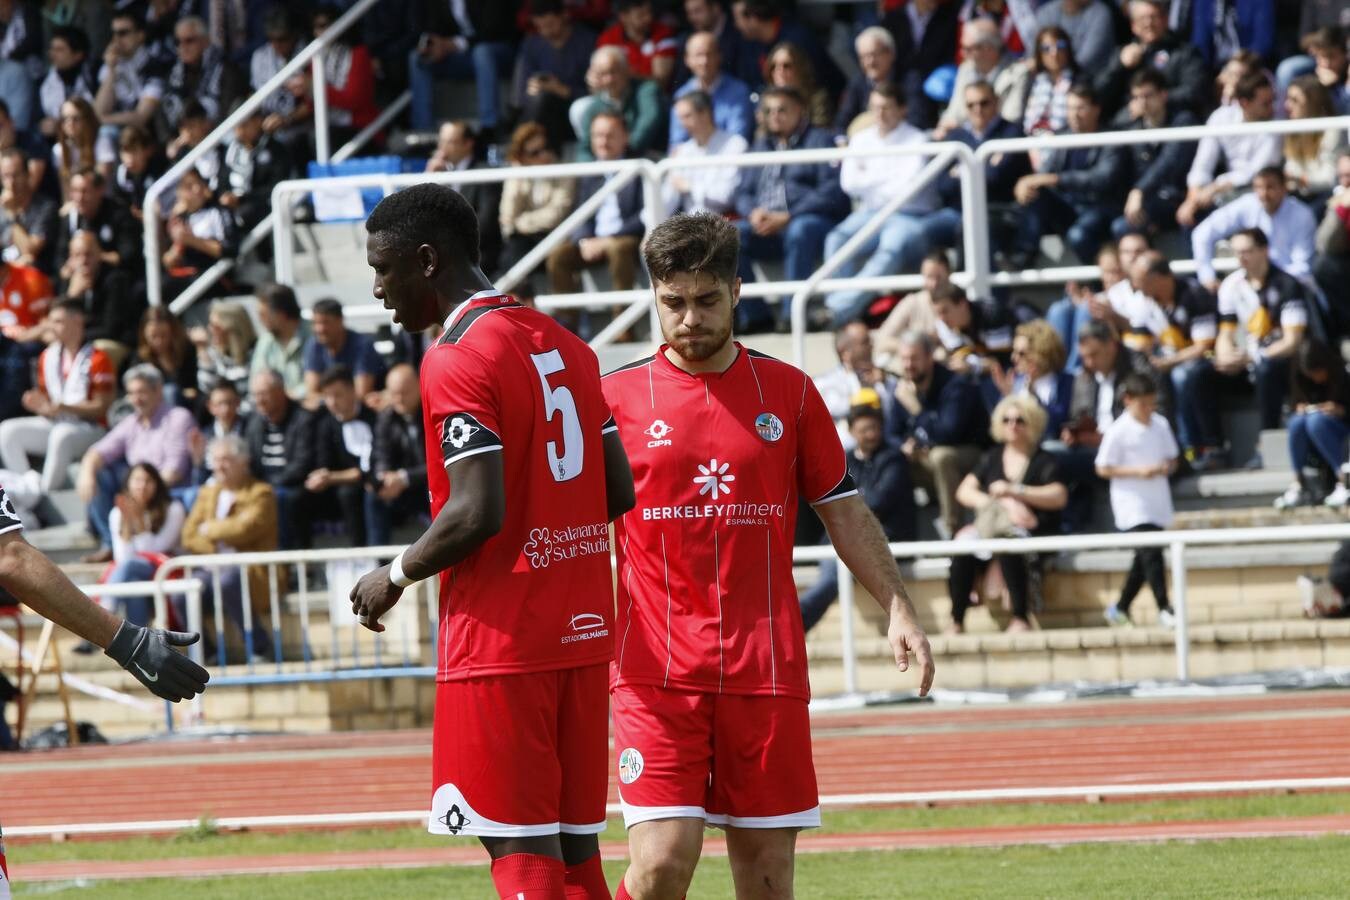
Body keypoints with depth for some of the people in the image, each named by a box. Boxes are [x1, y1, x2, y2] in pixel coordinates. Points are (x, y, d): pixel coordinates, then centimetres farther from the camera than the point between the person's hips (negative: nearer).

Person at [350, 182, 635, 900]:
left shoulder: (456, 361, -13)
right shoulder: (565, 345, 13)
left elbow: (477, 513, -21)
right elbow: (618, 492, 15)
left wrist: (396, 576, -6)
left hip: (500, 644, -8)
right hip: (583, 627, 8)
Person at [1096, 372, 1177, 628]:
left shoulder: (1160, 425, 5)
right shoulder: (1118, 432, -11)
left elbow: (1172, 458, 15)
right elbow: (1103, 469, -9)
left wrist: (1167, 467, -10)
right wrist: (1138, 471, -19)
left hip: (1156, 503, 6)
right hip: (1132, 504, -6)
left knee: (1144, 559, 12)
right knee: (1151, 553, -16)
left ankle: (1120, 609, 26)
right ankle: (1164, 610, -13)